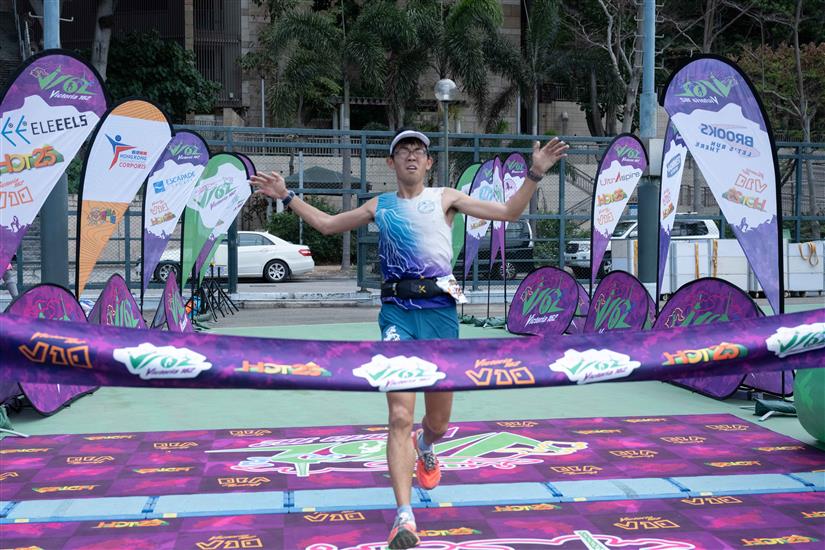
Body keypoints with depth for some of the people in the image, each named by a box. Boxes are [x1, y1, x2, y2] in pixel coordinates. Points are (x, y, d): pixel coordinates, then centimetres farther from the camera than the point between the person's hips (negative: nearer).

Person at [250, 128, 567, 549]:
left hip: (440, 310, 1)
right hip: (397, 312, 0)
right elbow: (327, 224, 26)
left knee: (438, 421, 11)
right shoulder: (379, 206, 16)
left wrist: (534, 174, -2)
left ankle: (425, 449, 49)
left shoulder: (445, 198, 12)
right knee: (400, 416, -15)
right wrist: (287, 197, 21)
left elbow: (508, 213, 9)